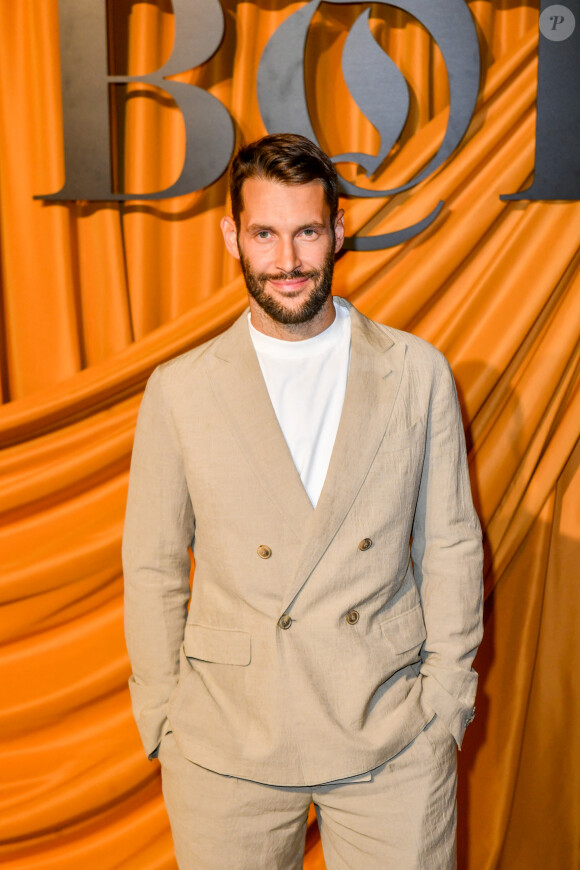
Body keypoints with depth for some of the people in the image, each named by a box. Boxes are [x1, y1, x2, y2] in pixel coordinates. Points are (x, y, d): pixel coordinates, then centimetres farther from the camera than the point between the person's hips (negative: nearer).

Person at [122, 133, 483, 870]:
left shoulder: (418, 373, 0)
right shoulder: (178, 391, -2)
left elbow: (450, 546, 4)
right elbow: (153, 569, 3)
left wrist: (445, 707, 2)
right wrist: (163, 727, 3)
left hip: (395, 740, 1)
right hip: (226, 750, 0)